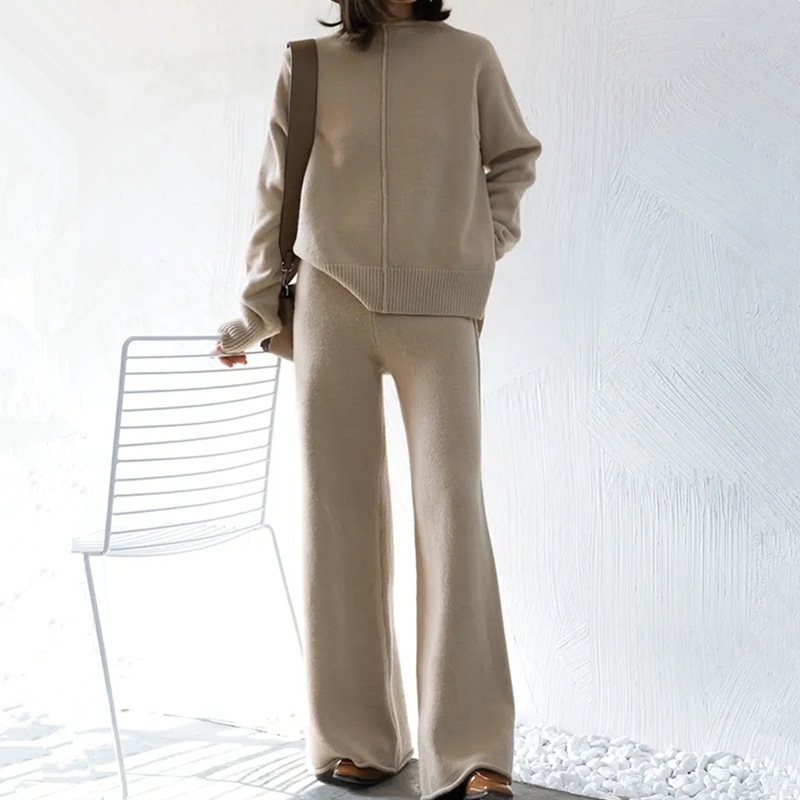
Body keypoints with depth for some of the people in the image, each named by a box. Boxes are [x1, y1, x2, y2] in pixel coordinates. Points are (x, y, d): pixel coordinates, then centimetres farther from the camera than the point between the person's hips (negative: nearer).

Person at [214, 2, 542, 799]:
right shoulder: (309, 65, 7)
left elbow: (515, 156, 21)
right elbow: (278, 193, 13)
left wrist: (488, 238, 6)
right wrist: (257, 308, 15)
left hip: (438, 312, -1)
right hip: (332, 308, 1)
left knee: (452, 511, -11)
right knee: (339, 517, 1)